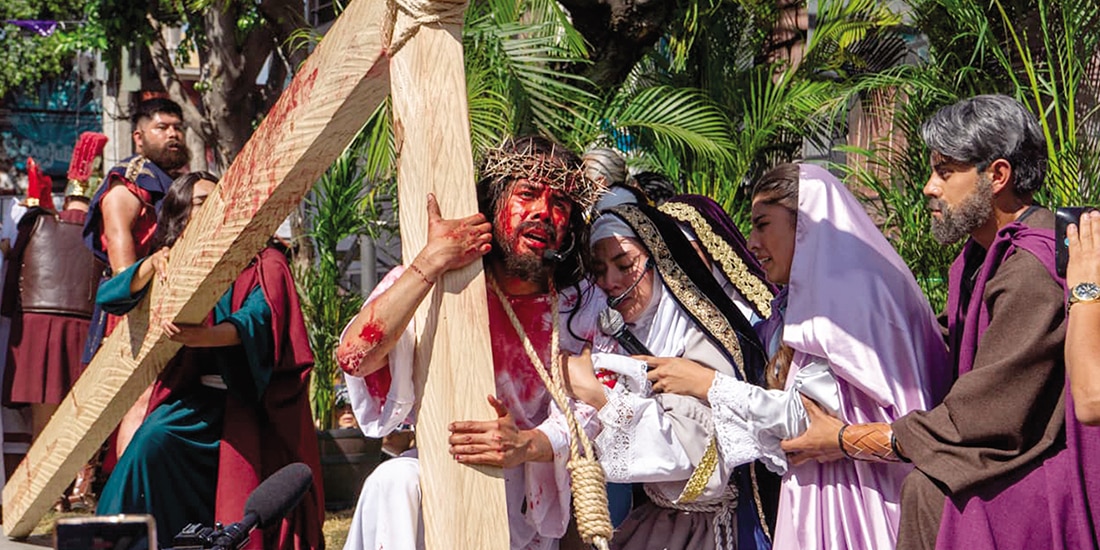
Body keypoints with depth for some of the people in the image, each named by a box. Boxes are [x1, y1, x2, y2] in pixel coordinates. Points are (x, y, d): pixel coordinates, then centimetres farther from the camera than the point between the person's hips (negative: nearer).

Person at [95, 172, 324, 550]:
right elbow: (109, 298, 3)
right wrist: (152, 264, -16)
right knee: (154, 441, -25)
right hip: (198, 395, 3)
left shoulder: (264, 265, 3)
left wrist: (209, 336, -37)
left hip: (249, 399, -3)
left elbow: (258, 319, -17)